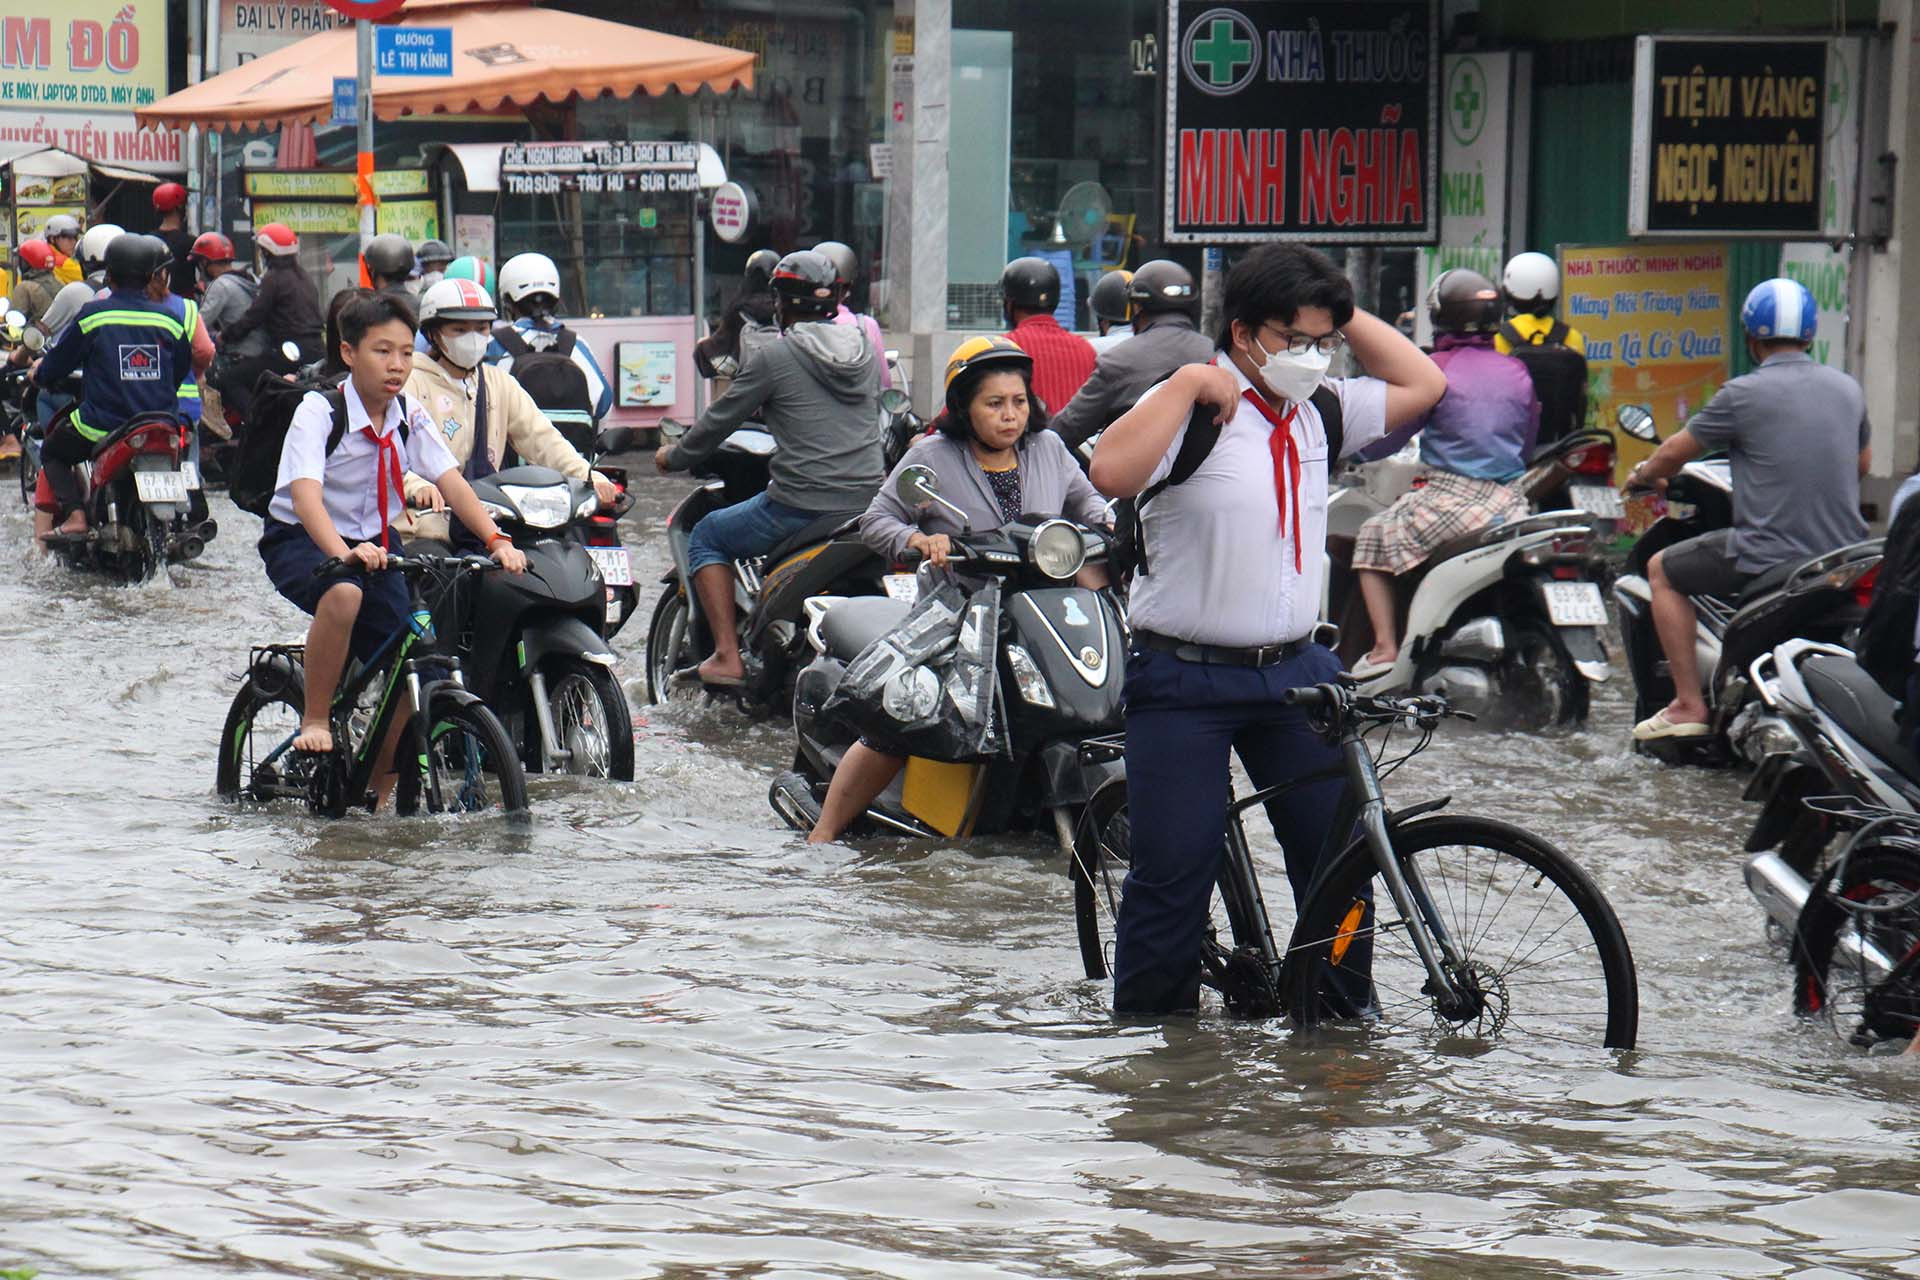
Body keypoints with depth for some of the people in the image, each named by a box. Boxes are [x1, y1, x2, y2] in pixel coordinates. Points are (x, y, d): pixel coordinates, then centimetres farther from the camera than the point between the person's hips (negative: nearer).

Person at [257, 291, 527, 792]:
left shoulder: (410, 417, -1)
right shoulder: (319, 411, -18)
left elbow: (451, 483, -11)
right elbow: (305, 494, -31)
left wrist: (497, 540, -28)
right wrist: (345, 553, -50)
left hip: (374, 544, 5)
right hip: (300, 542, -5)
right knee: (344, 594, -39)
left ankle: (379, 789, 13)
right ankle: (314, 722, -21)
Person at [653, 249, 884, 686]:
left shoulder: (774, 358, -5)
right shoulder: (866, 353, 11)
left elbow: (720, 420, 2)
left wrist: (674, 457, 19)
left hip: (800, 504, -6)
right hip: (868, 499, 6)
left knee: (705, 535, 16)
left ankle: (727, 655, 3)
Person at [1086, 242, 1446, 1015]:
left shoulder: (1322, 412, 10)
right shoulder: (1193, 411, -10)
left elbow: (1423, 384, 19)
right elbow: (1111, 474, -26)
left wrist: (1345, 315, 9)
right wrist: (1189, 384, -21)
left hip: (1295, 671, 6)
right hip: (1184, 682, -6)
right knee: (1175, 871, -4)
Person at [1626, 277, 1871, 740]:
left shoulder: (1743, 394, -9)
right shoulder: (1848, 389, 8)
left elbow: (1676, 450, 3)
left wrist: (1643, 475, 25)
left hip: (1767, 558, -6)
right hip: (1844, 555, 6)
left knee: (1662, 569, 15)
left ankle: (1689, 704, 7)